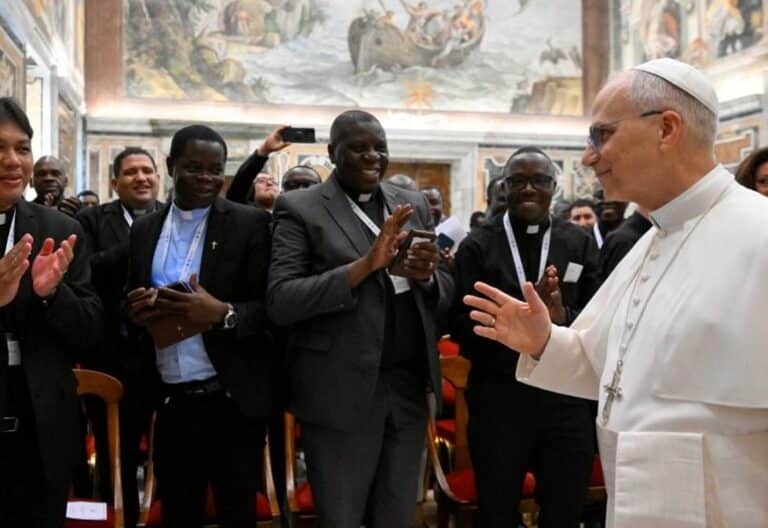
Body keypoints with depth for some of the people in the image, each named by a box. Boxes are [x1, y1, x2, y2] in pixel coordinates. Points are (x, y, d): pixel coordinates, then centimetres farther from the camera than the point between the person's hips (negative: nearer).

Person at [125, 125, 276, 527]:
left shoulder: (251, 223, -4)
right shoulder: (144, 229, 9)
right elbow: (133, 303, 15)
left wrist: (224, 314, -24)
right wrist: (135, 310, -8)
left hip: (232, 401, -3)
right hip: (170, 402, 4)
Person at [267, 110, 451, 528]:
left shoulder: (413, 205, 10)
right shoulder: (300, 208, -5)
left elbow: (446, 294, 12)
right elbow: (279, 302, -14)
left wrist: (427, 276, -12)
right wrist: (365, 265, -23)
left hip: (409, 389, 5)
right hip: (342, 394, -4)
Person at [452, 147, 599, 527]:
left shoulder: (580, 244, 4)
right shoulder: (478, 246, -3)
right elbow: (462, 327, -9)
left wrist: (562, 316, -20)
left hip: (567, 400, 2)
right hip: (498, 400, -1)